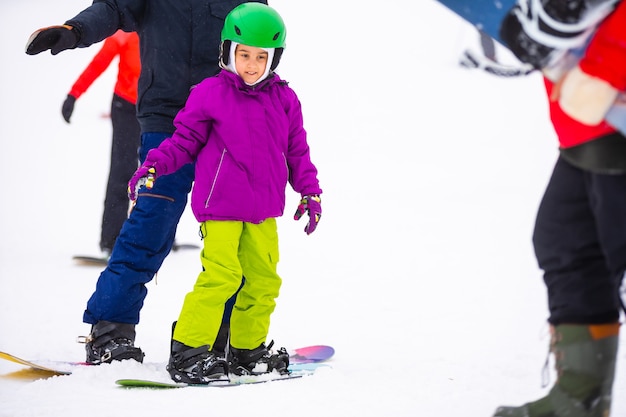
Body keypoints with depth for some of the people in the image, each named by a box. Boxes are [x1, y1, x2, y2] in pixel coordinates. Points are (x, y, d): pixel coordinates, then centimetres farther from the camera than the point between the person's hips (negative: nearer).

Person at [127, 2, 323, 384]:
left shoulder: (284, 100, 8)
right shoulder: (209, 94, -4)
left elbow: (296, 151, 16)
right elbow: (185, 140, 0)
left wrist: (310, 191, 13)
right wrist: (152, 167, -12)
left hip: (263, 209, 5)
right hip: (220, 205, -5)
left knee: (263, 279, 10)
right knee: (221, 274, -15)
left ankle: (247, 350, 24)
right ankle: (188, 351, -10)